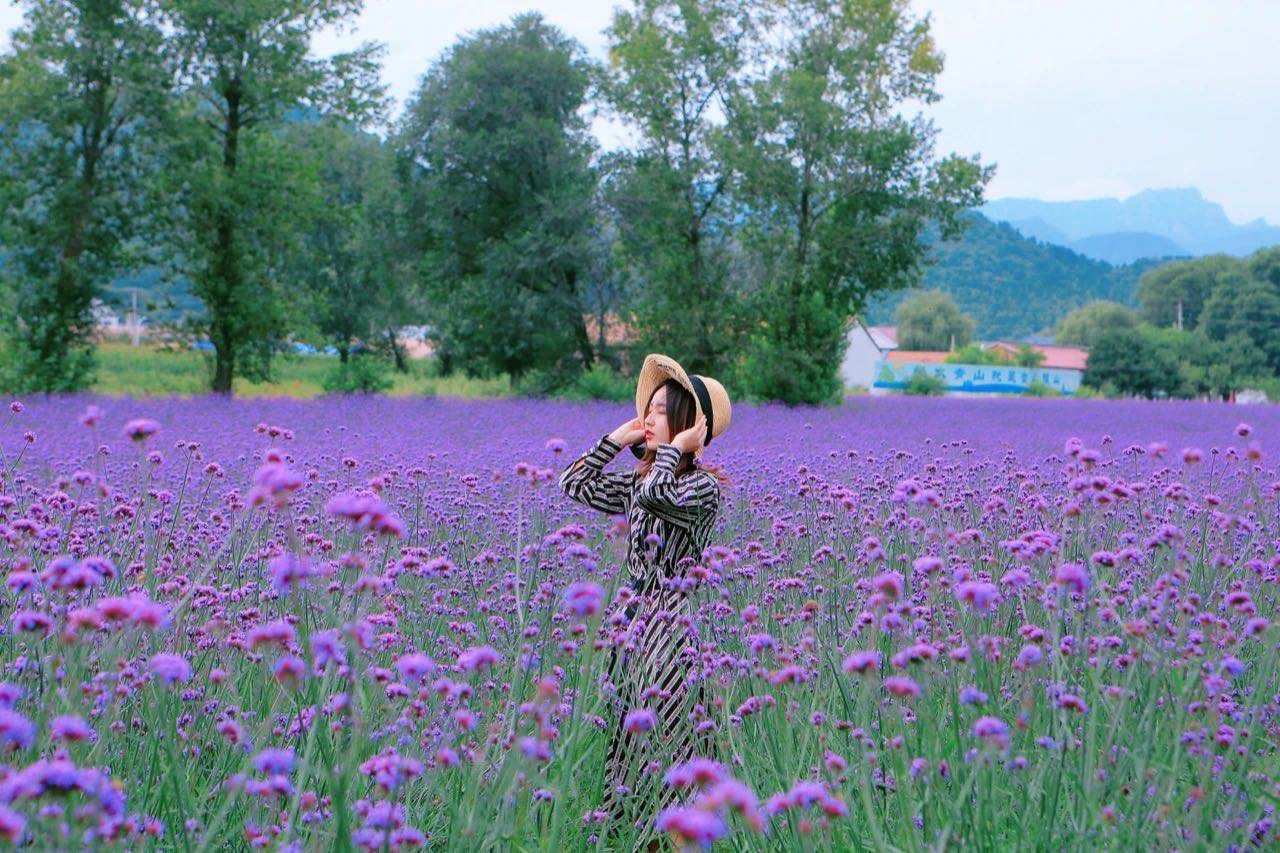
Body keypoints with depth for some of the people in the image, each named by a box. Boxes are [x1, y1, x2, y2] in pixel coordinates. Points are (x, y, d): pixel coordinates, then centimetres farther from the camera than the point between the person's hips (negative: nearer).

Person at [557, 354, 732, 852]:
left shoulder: (703, 485, -10)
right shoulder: (638, 480, 13)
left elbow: (658, 497, -29)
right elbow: (574, 483, 16)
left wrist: (674, 448, -13)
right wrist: (618, 437, 11)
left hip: (672, 625, -8)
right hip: (630, 619, 8)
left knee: (660, 736, -6)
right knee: (624, 735, 10)